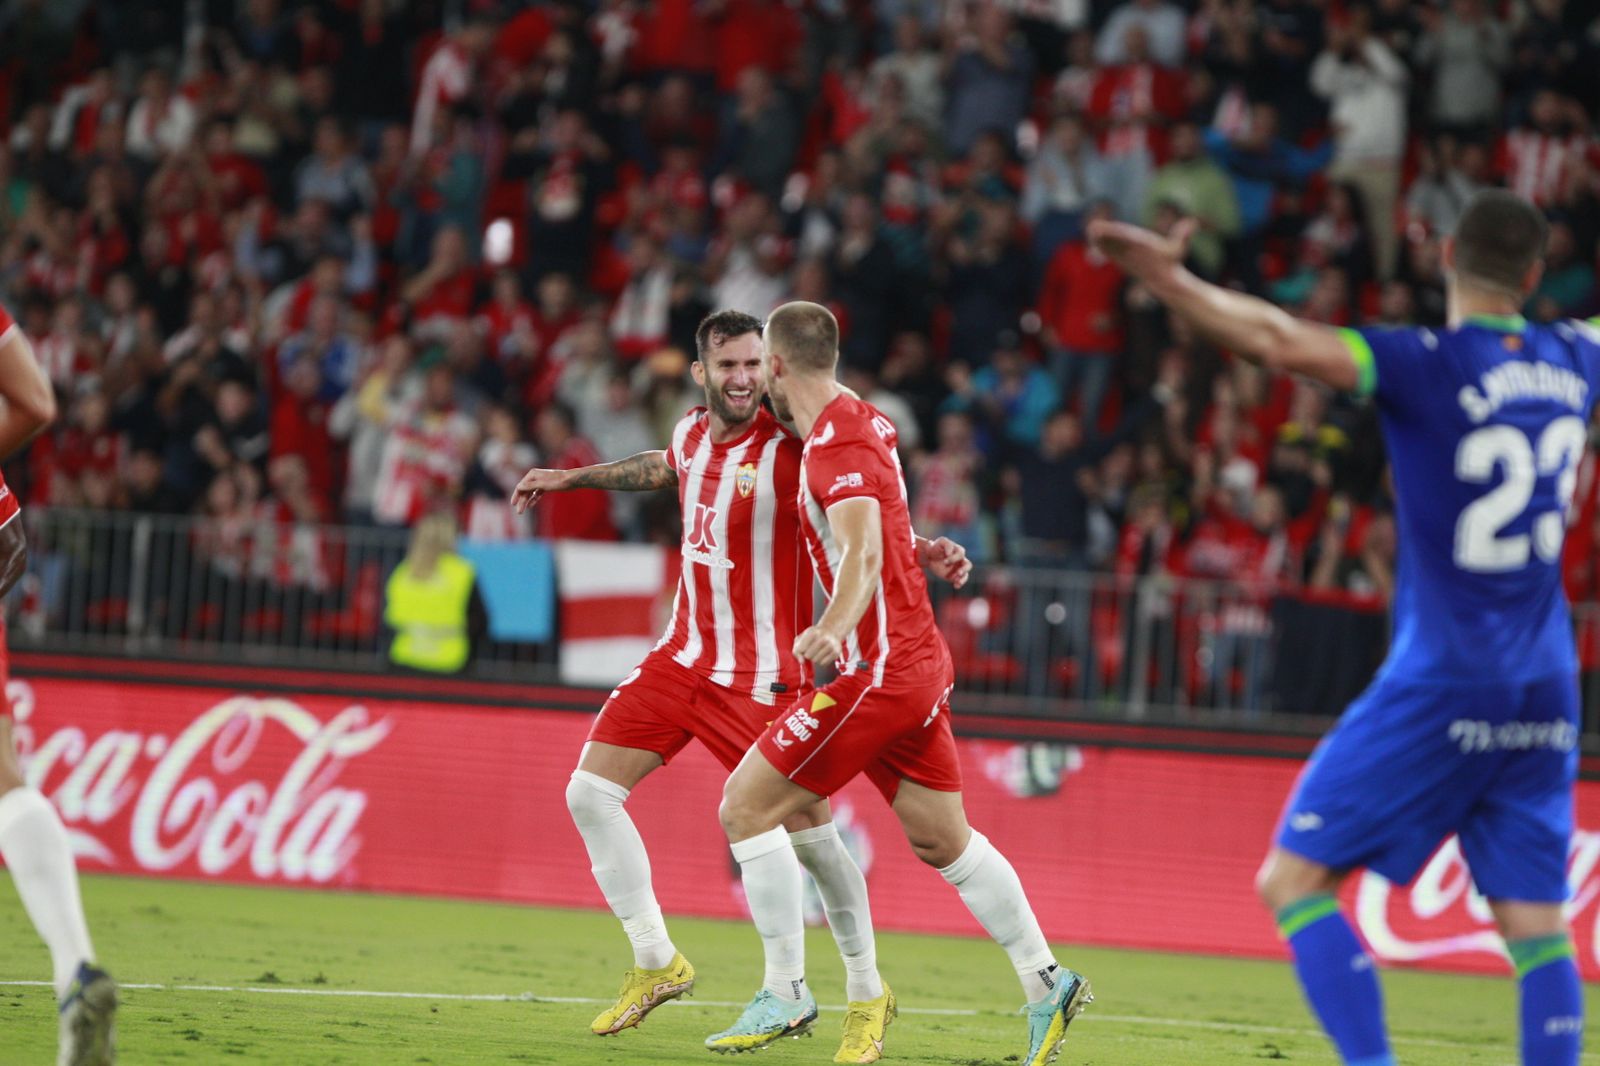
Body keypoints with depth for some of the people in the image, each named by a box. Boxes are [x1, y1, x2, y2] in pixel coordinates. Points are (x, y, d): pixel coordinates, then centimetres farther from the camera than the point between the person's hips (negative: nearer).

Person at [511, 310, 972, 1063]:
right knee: (590, 791, 0)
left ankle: (867, 995, 11)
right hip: (683, 656, 6)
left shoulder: (789, 448, -16)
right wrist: (571, 478, 35)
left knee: (809, 831, -9)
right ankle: (656, 963, 13)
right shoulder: (693, 432, 3)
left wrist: (922, 550, -31)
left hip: (761, 675, -6)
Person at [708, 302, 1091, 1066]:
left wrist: (833, 630, -50)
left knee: (746, 806, -6)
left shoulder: (836, 443, -18)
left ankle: (786, 993, -3)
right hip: (917, 665, 9)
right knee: (942, 839, 14)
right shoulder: (860, 422, 11)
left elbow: (863, 551, -33)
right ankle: (1046, 982, 14)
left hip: (876, 671, -9)